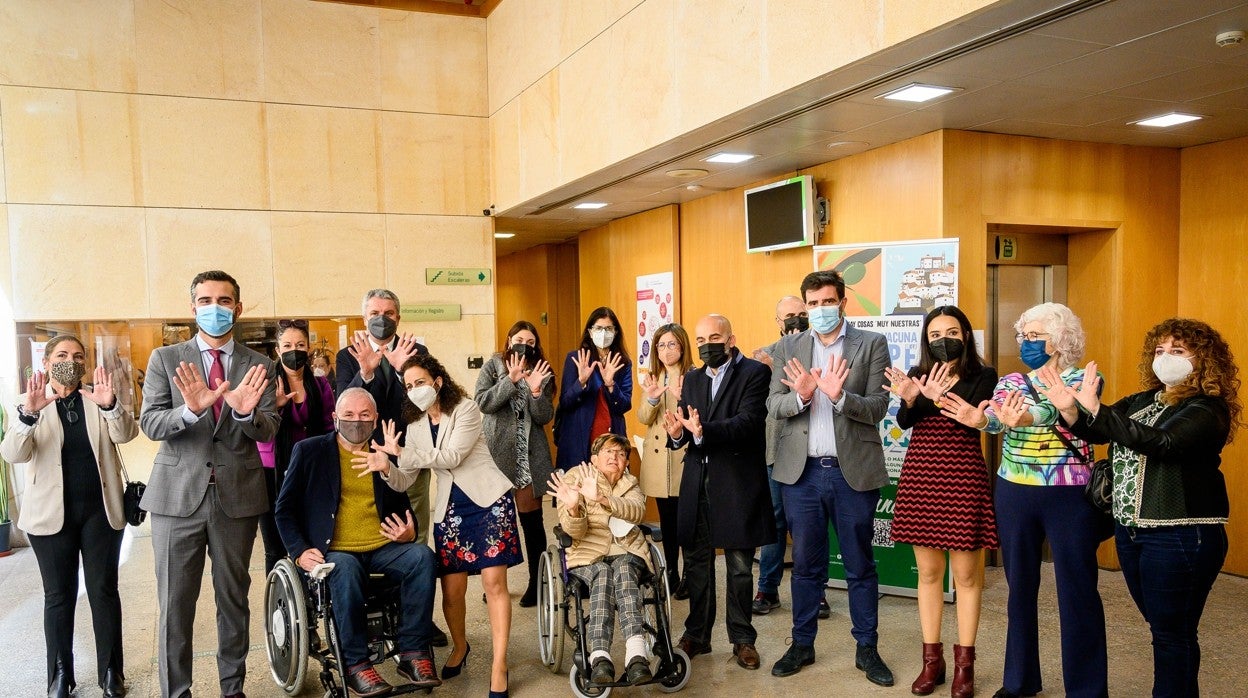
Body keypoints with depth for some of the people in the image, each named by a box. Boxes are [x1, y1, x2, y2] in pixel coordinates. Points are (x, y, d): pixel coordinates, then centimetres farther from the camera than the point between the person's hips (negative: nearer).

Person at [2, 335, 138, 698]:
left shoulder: (98, 401, 4)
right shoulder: (30, 405, 1)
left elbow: (126, 434, -12)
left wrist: (110, 405, -33)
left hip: (100, 510, 1)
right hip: (52, 512, -1)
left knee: (104, 590, 6)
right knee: (58, 595, 9)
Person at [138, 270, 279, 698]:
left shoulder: (258, 366, 4)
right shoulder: (165, 359, 3)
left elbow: (269, 429, -4)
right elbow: (150, 424, -6)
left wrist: (247, 411, -26)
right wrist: (191, 409, -26)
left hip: (238, 496, 1)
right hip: (178, 495, -1)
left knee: (234, 598, 12)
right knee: (175, 602, 6)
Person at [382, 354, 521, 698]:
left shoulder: (466, 409, -7)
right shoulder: (415, 424, 9)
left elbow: (452, 456, -18)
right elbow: (406, 478, 3)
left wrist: (402, 452, -18)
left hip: (489, 499, -5)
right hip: (450, 507, 5)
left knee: (494, 581, -8)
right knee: (452, 589, 3)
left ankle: (499, 668, -1)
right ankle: (459, 647, 31)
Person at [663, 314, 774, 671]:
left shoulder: (754, 373, -7)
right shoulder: (692, 378, 12)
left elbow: (748, 421, -21)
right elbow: (686, 426, 5)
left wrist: (703, 432, -35)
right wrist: (677, 433, -19)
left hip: (737, 483, -5)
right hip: (697, 483, 5)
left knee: (740, 566, 6)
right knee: (696, 562, 13)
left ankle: (742, 638, 22)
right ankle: (697, 634, 27)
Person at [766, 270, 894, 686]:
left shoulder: (872, 345, 0)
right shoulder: (788, 348, 6)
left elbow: (878, 407, -8)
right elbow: (773, 406, 0)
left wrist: (839, 396, -25)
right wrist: (801, 396, -20)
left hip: (854, 471, -2)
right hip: (801, 472, 2)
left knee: (860, 565, 10)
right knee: (806, 565, 13)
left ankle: (867, 649, 25)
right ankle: (802, 645, 26)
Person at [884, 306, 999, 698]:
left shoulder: (983, 376, 0)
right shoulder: (917, 374, 8)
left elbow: (973, 422, -16)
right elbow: (904, 422, -7)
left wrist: (942, 398, -32)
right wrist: (908, 399, -28)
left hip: (962, 478, -3)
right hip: (920, 477, 3)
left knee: (966, 574, 4)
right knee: (928, 572, 10)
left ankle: (964, 663, 17)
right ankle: (932, 660, 21)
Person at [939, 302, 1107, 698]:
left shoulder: (1083, 379, -4)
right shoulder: (1011, 382, 7)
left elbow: (1056, 407, -26)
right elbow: (998, 412, -15)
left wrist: (1024, 417, -47)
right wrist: (981, 418, -39)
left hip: (1070, 497, -4)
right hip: (1014, 495, 4)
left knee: (1077, 591, 1)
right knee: (1019, 587, 13)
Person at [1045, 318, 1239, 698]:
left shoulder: (1208, 409, -11)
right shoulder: (1141, 401, 12)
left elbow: (1160, 442, -28)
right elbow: (1095, 432, 7)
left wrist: (1095, 409, -33)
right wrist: (1070, 409, -15)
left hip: (1181, 537, -7)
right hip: (1130, 531, 7)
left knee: (1172, 634, 2)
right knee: (1164, 628, 19)